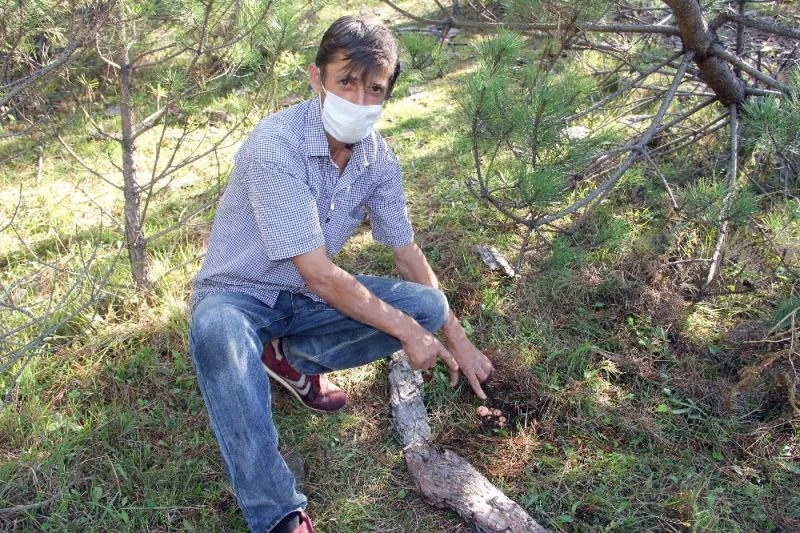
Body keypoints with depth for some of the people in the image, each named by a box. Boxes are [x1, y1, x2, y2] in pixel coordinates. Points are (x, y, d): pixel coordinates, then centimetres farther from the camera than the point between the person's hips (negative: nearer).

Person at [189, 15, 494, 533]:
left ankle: (292, 358, 2)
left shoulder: (378, 157, -8)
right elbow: (320, 277, -28)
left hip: (310, 299, 6)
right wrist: (405, 331, -20)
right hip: (238, 295, -5)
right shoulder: (276, 145, -28)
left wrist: (458, 340, 5)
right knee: (217, 331, -41)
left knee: (428, 306, -12)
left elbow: (409, 257, 4)